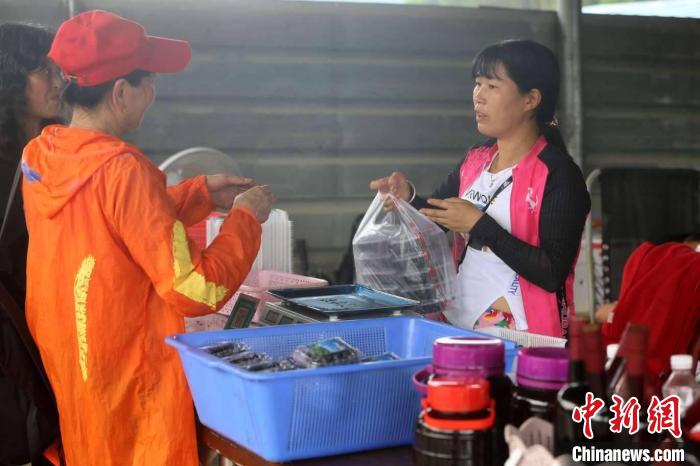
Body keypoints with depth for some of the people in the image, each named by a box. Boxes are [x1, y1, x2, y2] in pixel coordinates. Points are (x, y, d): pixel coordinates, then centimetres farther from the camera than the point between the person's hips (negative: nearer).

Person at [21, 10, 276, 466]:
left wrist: (201, 193, 12)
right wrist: (245, 218, -8)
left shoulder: (38, 157, -1)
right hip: (126, 392, -7)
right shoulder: (121, 170, -25)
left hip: (57, 375, 7)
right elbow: (196, 290, -22)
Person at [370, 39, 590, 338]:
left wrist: (480, 225, -18)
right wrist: (408, 198, 0)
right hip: (458, 324, 6)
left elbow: (553, 274, -18)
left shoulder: (558, 174, -11)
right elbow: (435, 219, 22)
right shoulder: (475, 161, 9)